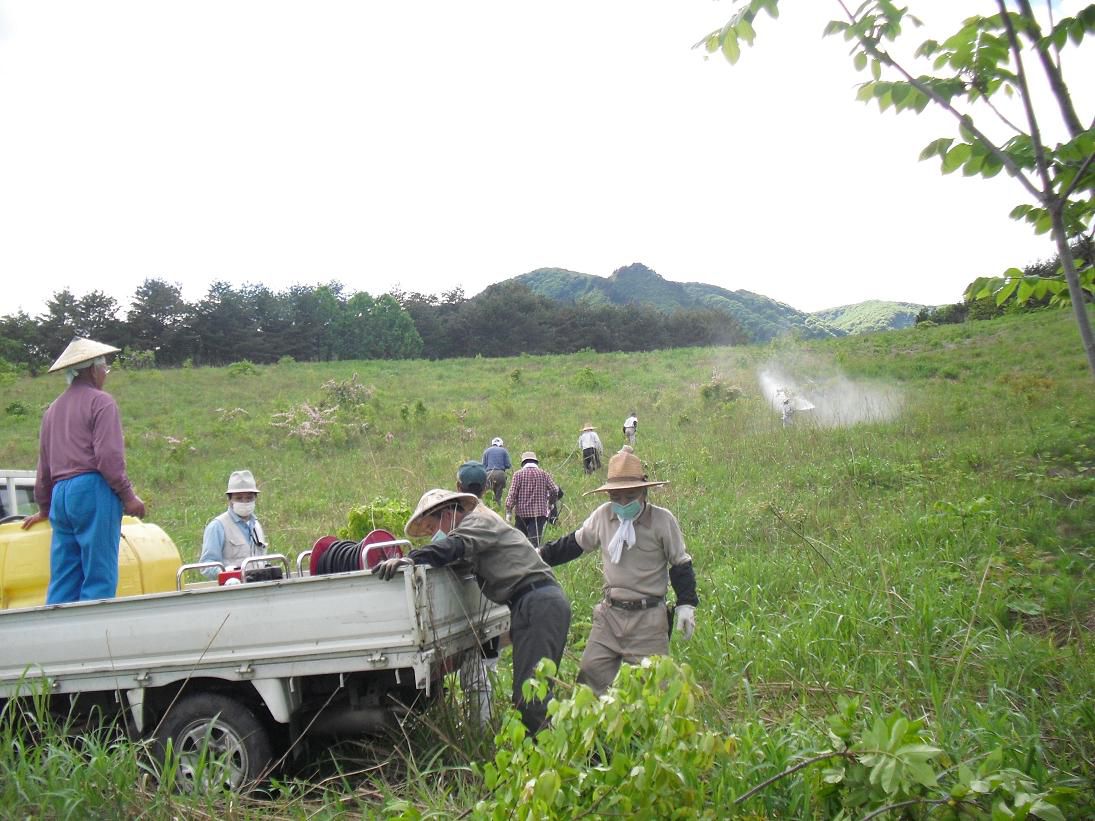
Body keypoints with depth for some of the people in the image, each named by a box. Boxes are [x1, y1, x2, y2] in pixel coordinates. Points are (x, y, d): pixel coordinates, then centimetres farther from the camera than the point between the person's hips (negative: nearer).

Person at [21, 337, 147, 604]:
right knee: (99, 576, -6)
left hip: (60, 495, 8)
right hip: (93, 491, -7)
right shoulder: (100, 401, -3)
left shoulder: (53, 409, 21)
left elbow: (44, 465, 25)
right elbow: (109, 456, -14)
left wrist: (45, 508, 34)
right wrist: (128, 496, -10)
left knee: (63, 582, 9)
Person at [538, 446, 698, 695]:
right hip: (610, 613, 4)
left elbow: (681, 564, -1)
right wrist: (539, 557, 14)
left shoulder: (662, 520, -9)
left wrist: (686, 605, -7)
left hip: (648, 618, -4)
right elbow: (574, 543, 14)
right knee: (591, 672, 4)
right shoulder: (603, 515, 0)